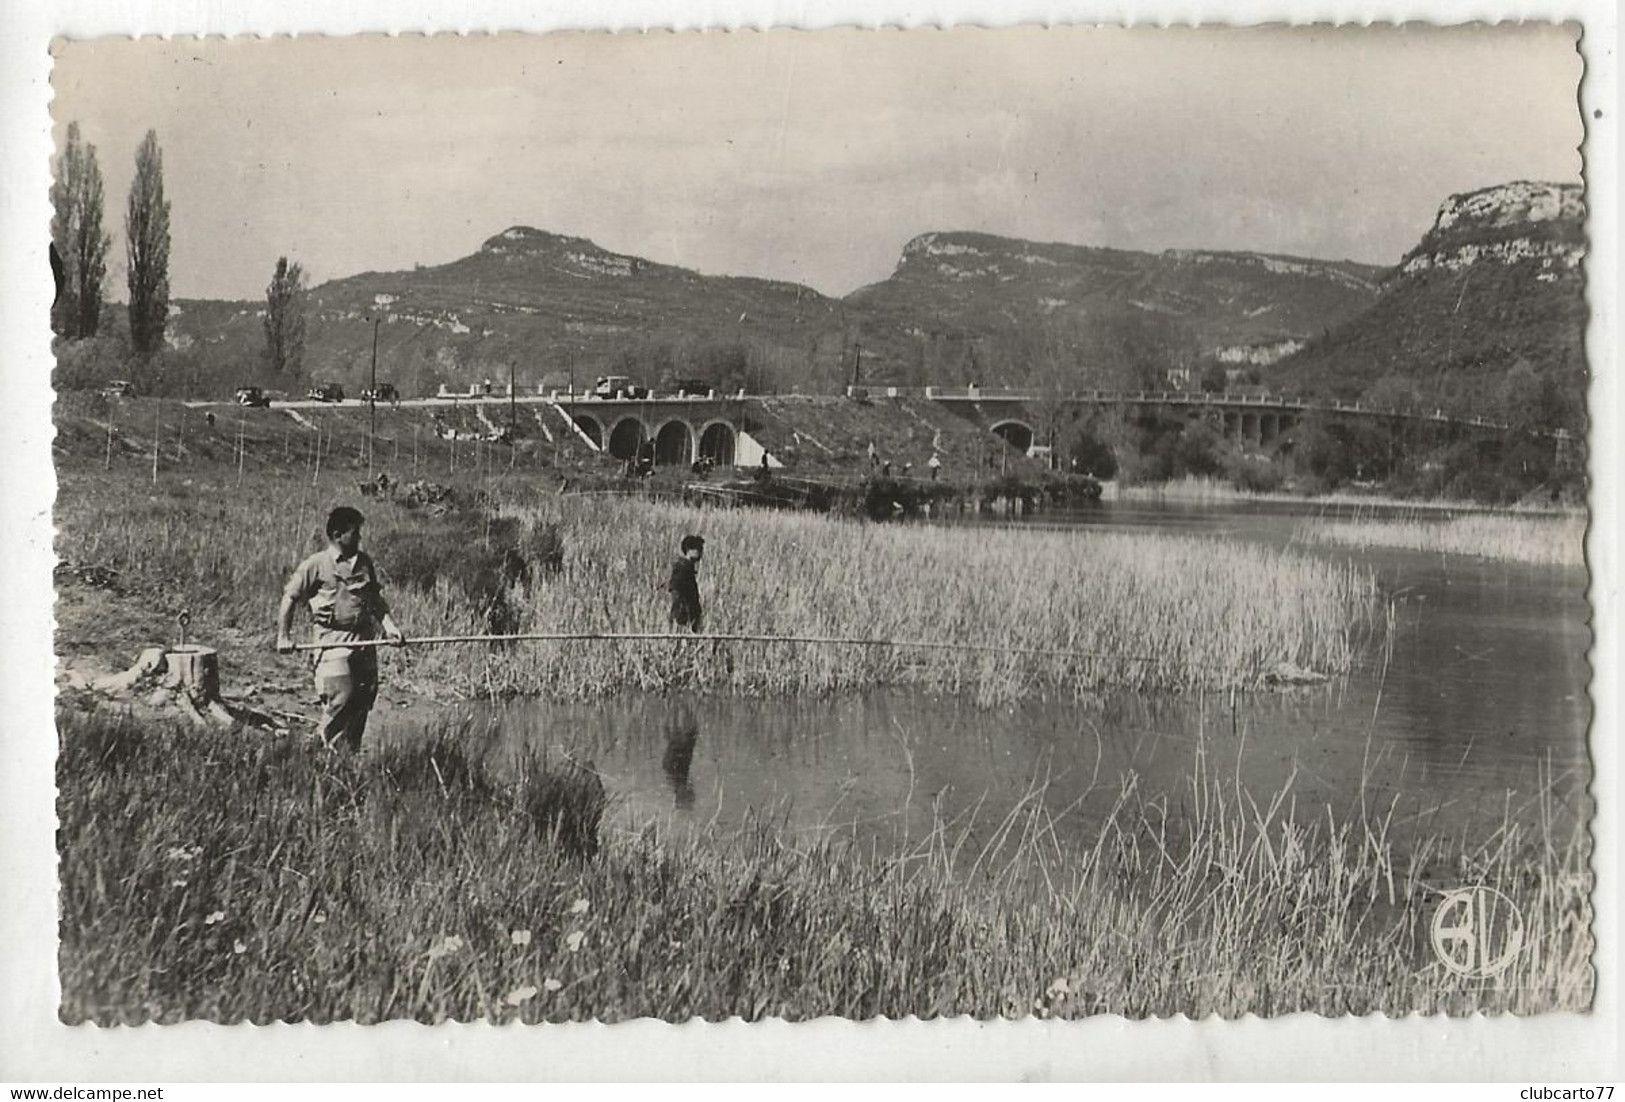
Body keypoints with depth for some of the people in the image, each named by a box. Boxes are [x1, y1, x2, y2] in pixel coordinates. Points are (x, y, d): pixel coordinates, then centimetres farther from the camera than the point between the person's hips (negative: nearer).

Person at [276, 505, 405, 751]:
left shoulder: (364, 562, 13)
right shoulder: (315, 565, -2)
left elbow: (377, 599, 18)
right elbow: (289, 598, 1)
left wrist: (389, 625, 3)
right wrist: (283, 636, -4)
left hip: (364, 638, 5)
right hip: (333, 641, -5)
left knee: (363, 699, 4)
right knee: (340, 698, -13)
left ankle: (353, 751, 14)